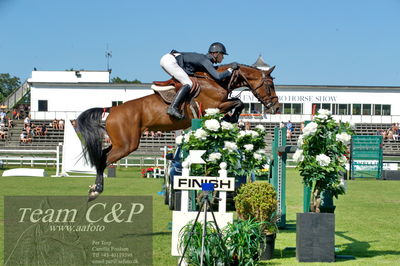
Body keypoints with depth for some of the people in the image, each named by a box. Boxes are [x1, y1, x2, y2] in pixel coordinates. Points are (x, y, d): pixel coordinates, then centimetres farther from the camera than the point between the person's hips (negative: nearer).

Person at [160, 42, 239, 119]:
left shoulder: (204, 58, 17)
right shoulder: (206, 61, -10)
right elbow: (218, 76, -20)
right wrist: (230, 69, -7)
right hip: (170, 61, -10)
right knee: (188, 84, -14)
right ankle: (172, 108, -25)